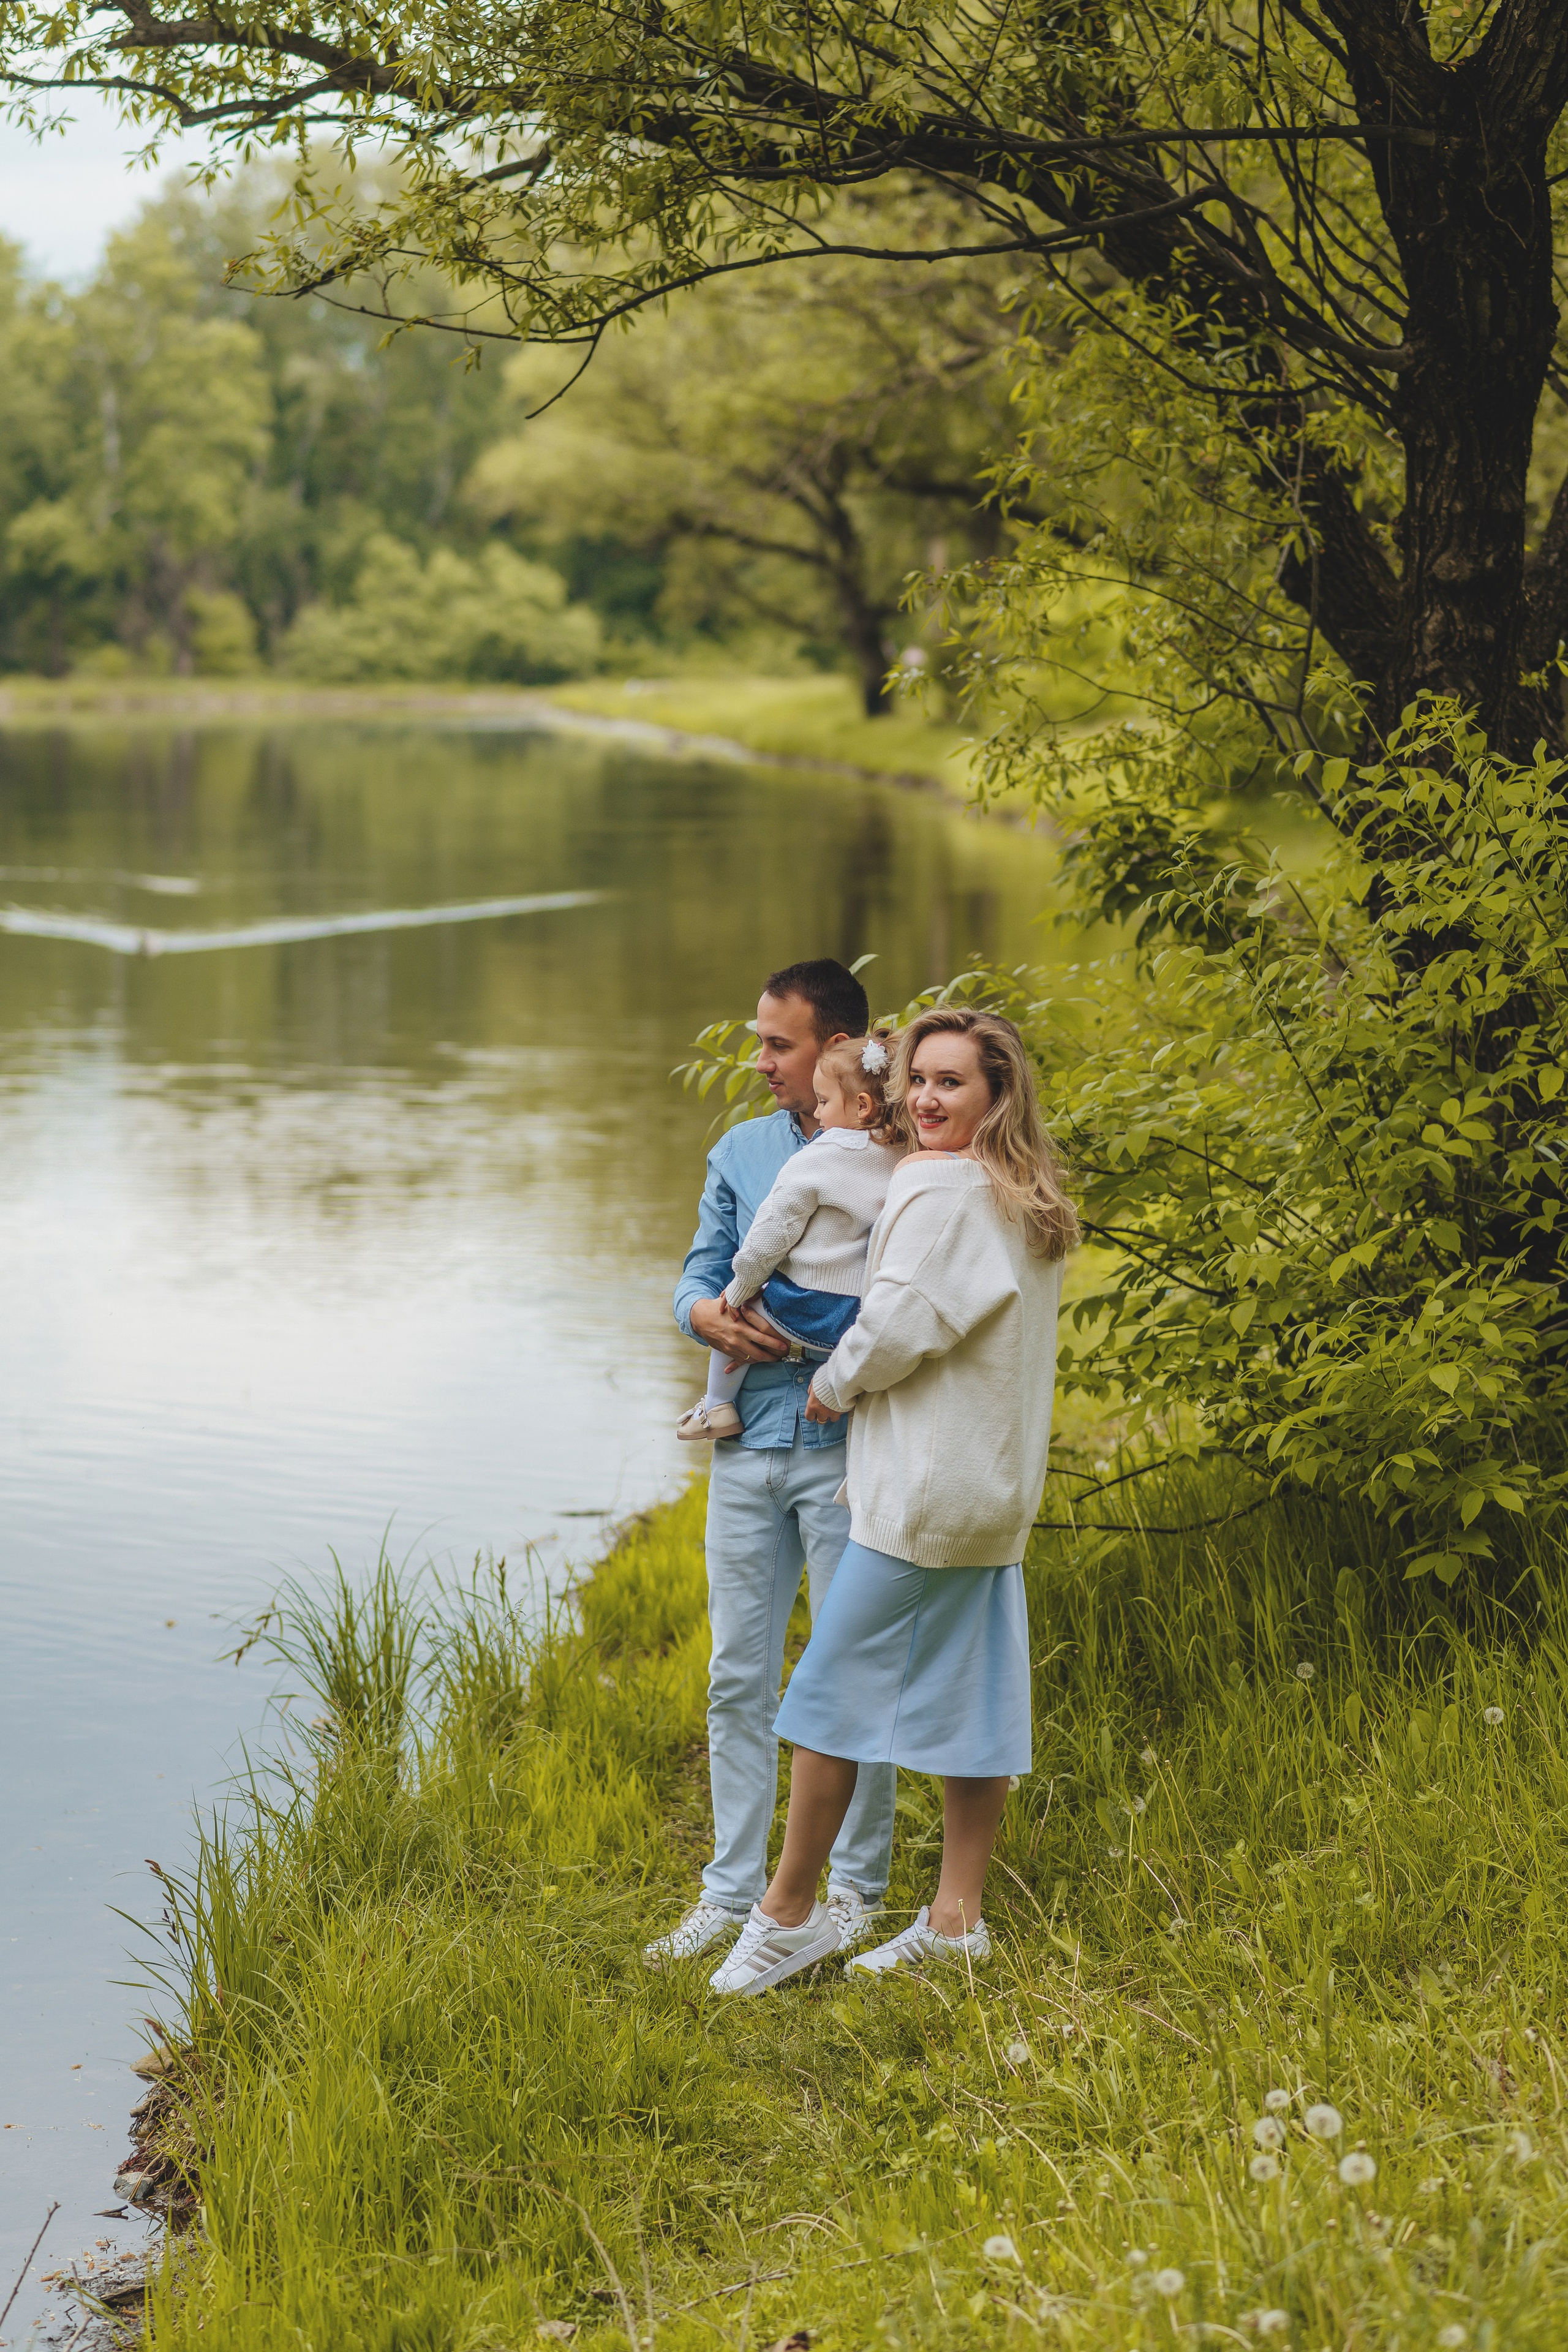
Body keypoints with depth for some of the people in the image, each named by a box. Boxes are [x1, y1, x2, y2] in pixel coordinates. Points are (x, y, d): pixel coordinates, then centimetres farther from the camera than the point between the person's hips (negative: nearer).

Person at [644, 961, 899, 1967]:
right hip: (749, 1443, 5)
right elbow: (699, 1273, 12)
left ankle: (856, 1890, 16)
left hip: (847, 1447, -5)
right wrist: (709, 1313, -11)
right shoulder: (741, 1152, 10)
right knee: (739, 1677, 9)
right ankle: (733, 1889, 18)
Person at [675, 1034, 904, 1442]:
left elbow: (769, 1239, -9)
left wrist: (739, 1291, 7)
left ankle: (719, 1405, 29)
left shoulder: (812, 1164, -15)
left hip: (808, 1313, -5)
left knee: (731, 1313, 21)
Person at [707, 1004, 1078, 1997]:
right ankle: (959, 1918, 14)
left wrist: (833, 1387, 0)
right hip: (996, 1486, 9)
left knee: (836, 1683, -1)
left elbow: (898, 1327, -18)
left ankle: (790, 1914, 5)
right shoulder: (1030, 1201, 13)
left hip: (924, 1487, -9)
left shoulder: (939, 1188, -15)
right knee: (970, 1697, 10)